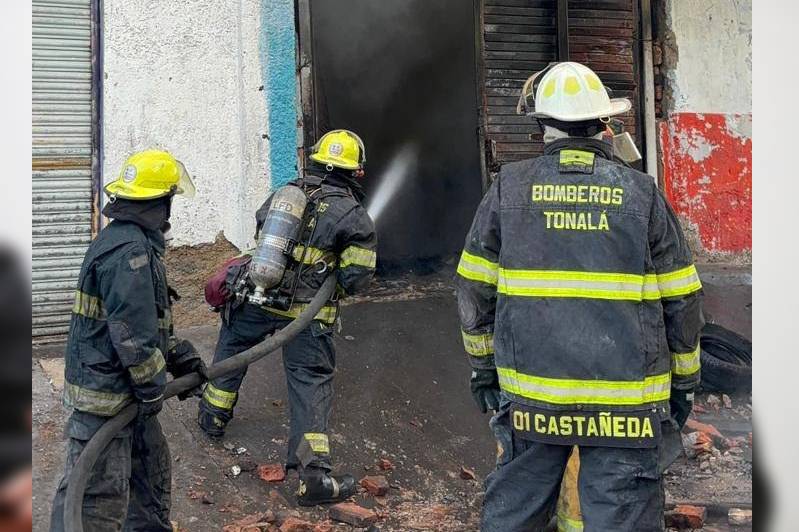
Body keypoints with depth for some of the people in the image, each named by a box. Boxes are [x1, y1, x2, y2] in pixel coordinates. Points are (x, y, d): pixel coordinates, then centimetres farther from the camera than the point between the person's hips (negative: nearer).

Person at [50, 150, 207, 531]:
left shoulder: (129, 239, 12)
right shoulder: (130, 250, -23)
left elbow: (150, 319, 21)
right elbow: (133, 332, -26)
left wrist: (183, 358, 20)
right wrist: (152, 388, -13)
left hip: (124, 388, 11)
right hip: (104, 395, -11)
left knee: (151, 468, 23)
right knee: (99, 493, -4)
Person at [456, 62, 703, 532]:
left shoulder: (509, 188, 0)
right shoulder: (641, 193, -1)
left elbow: (475, 289, 5)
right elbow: (681, 300, 3)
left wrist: (483, 364, 17)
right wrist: (685, 380, 15)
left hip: (529, 393, 1)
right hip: (626, 398, -1)